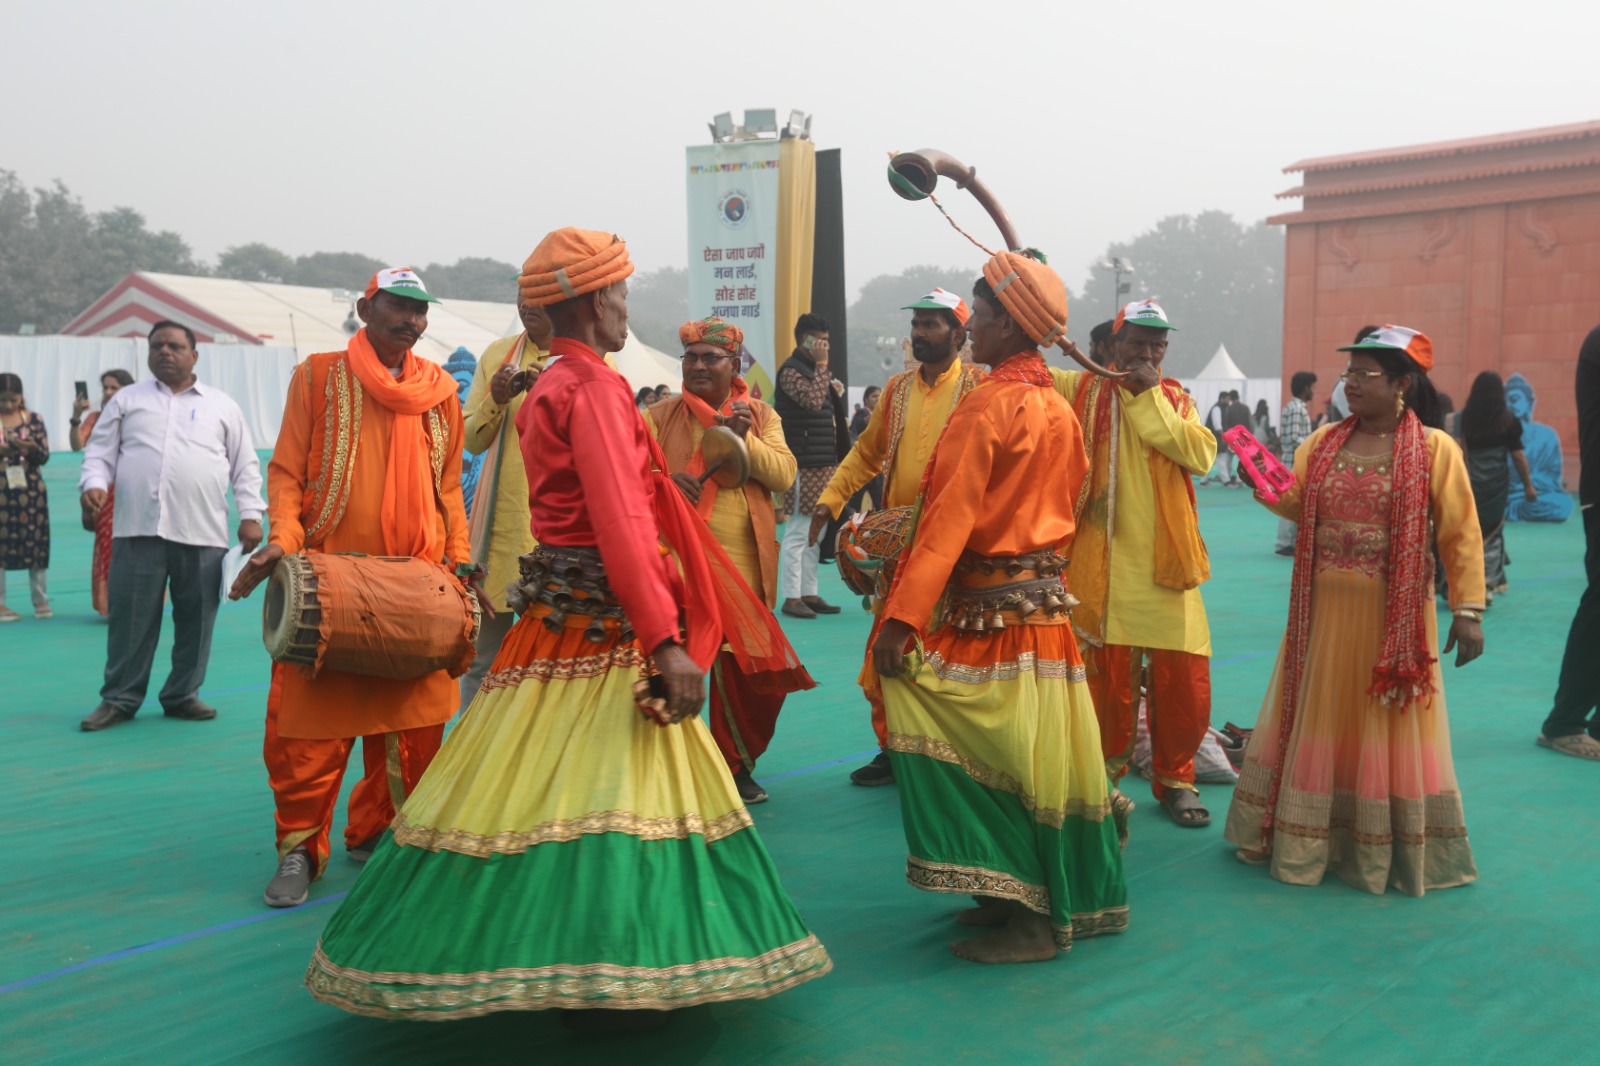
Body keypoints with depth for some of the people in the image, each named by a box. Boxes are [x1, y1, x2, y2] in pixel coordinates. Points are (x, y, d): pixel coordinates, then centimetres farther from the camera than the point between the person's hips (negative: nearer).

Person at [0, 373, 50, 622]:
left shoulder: (34, 419, 5)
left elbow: (45, 456, 3)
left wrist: (31, 447, -17)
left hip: (30, 490, 1)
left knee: (35, 541, 3)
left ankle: (40, 600, 12)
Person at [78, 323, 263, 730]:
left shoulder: (222, 405, 13)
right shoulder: (127, 399, 15)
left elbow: (245, 466, 13)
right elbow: (100, 452, 13)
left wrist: (250, 514, 4)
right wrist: (94, 483, -7)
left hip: (202, 533, 0)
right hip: (138, 529, 0)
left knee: (195, 618, 3)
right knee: (130, 616, 0)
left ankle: (183, 695, 17)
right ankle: (119, 699, 12)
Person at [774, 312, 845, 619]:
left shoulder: (813, 369, 20)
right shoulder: (791, 370, -9)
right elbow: (813, 400, -25)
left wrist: (834, 392, 12)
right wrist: (822, 366, -17)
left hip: (822, 464, 10)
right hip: (803, 466, -10)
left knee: (814, 534, 13)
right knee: (798, 533, -8)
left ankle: (809, 594, 19)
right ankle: (791, 598, -4)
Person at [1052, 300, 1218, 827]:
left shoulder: (1177, 401, 11)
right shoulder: (1083, 390, 7)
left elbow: (1201, 456, -6)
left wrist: (1151, 398, -7)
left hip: (1167, 566, 2)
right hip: (1101, 565, -2)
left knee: (1184, 683, 1)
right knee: (1108, 678, 3)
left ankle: (1174, 780, 20)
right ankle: (1109, 777, 23)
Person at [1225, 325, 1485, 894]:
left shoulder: (1435, 449, -6)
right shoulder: (1323, 442, 7)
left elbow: (1462, 536, -6)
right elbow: (1294, 502, 0)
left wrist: (1468, 610, -10)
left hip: (1394, 618, -4)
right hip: (1323, 611, 4)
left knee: (1388, 728, 5)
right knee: (1315, 718, 12)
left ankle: (1390, 849, 20)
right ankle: (1302, 841, 26)